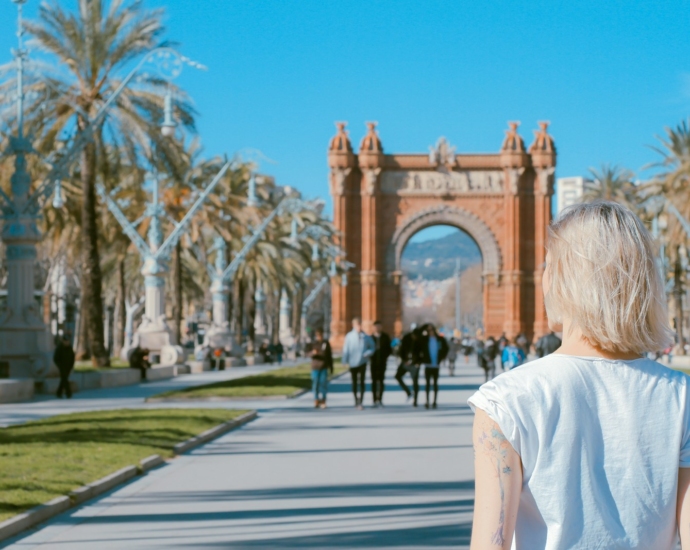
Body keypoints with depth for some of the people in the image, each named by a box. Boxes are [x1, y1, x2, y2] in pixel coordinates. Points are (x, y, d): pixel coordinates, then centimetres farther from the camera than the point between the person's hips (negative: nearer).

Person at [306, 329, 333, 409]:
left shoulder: (326, 343, 6)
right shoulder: (312, 344, 3)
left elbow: (330, 356, 10)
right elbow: (308, 354, -5)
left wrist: (331, 367, 9)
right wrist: (313, 353, -28)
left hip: (324, 367, 0)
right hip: (315, 367, 0)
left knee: (323, 383, -4)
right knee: (315, 384, -2)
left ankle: (323, 401, 2)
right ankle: (316, 401, 6)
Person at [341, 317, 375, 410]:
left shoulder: (366, 337, 0)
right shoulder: (349, 336, -4)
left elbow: (372, 347, 10)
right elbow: (345, 349, -4)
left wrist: (368, 353, -10)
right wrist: (345, 361, -10)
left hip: (362, 362, 0)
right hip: (352, 363, 0)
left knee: (361, 382, -9)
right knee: (354, 382, 13)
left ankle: (360, 402, -12)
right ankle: (356, 400, 27)